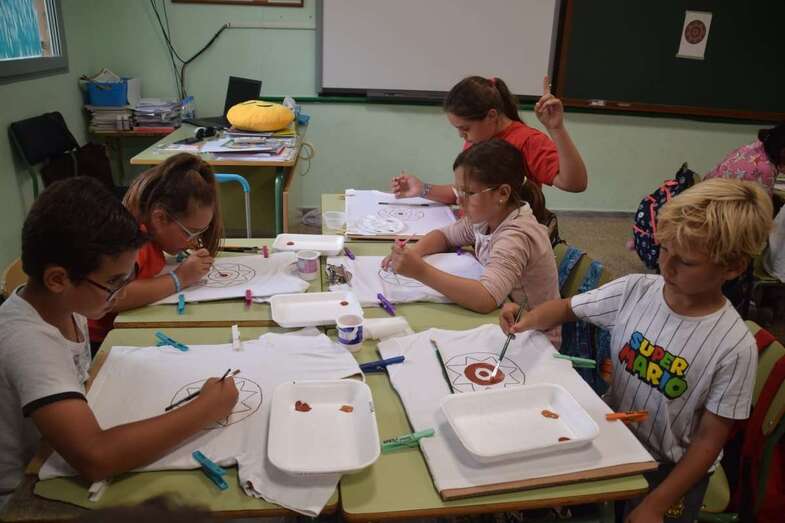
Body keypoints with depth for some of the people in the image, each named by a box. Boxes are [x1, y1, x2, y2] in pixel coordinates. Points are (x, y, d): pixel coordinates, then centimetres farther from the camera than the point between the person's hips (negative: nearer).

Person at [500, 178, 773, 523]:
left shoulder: (734, 347, -19)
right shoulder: (635, 290, -11)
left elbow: (709, 440, -12)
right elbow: (566, 309, 2)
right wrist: (525, 322, -19)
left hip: (671, 468, -2)